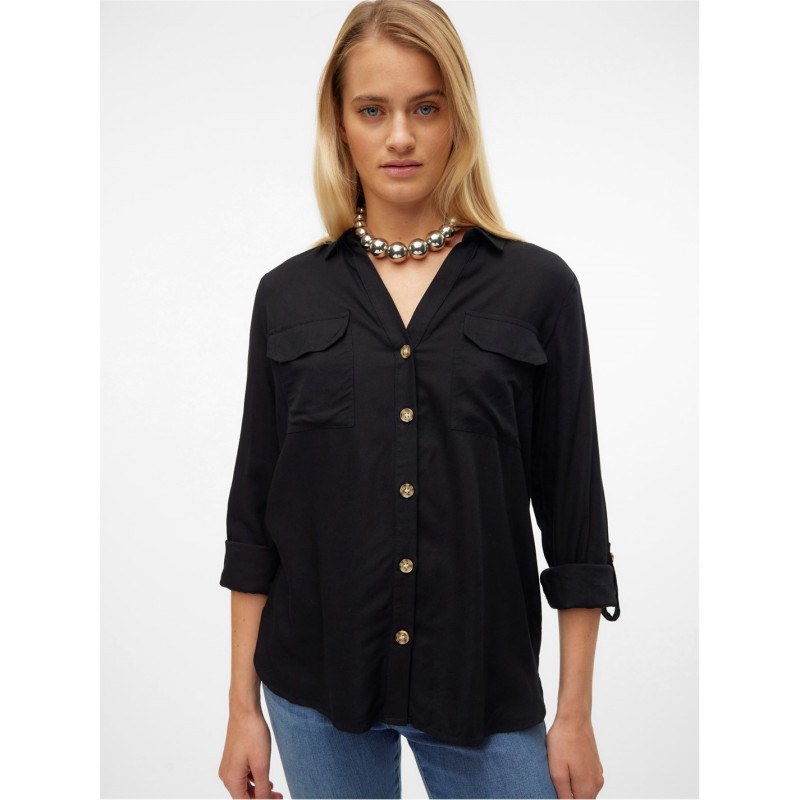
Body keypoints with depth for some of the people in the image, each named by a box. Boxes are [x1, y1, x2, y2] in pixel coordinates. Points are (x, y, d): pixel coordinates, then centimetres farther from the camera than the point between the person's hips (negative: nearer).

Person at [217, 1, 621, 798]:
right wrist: (243, 704, 4)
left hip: (482, 688, -1)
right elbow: (255, 505, 3)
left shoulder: (537, 285, -5)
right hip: (317, 687, 2)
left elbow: (574, 507, -3)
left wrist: (576, 712, -2)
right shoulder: (288, 294, 0)